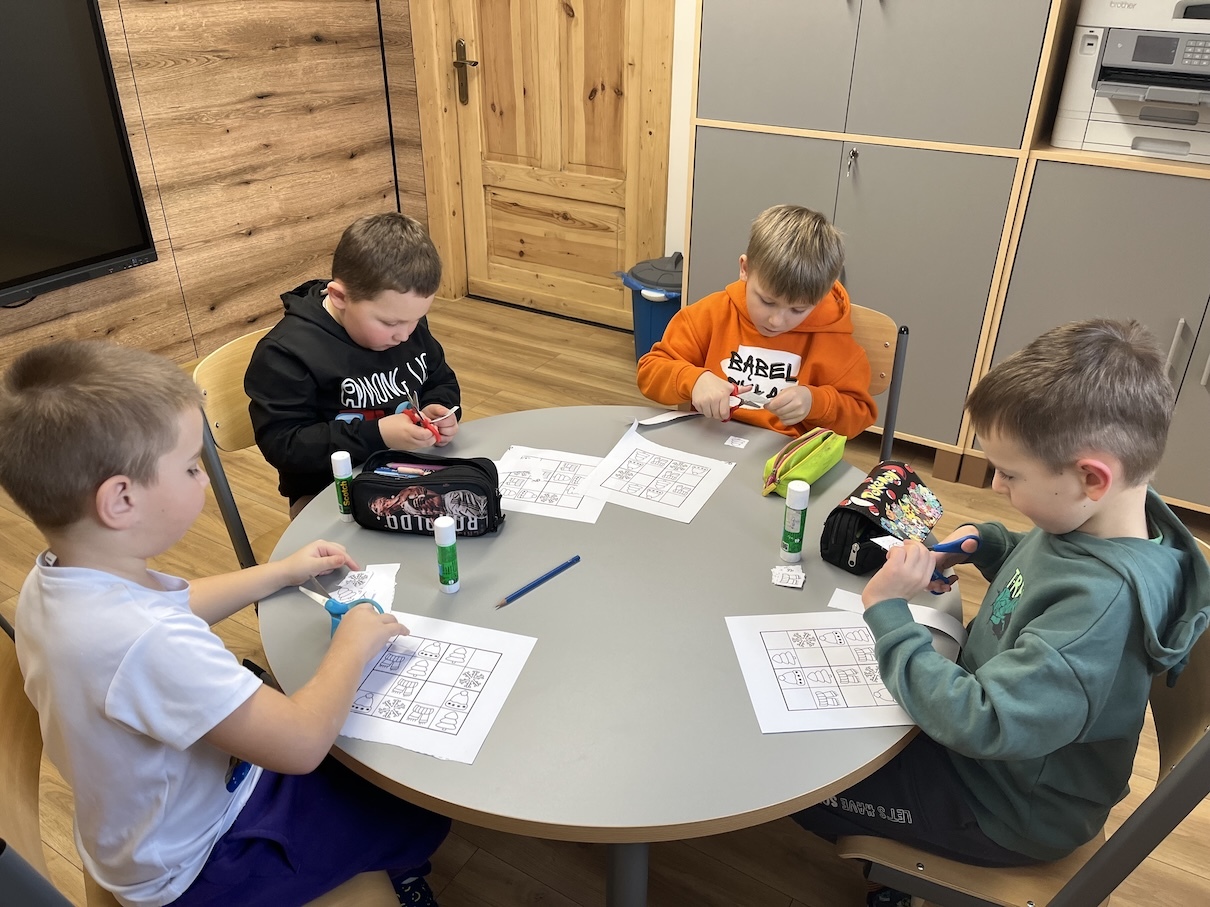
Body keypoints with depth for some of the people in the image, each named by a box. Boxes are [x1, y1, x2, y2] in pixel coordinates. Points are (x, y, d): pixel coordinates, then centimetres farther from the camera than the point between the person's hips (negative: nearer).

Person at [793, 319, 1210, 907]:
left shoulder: (1106, 600, -39)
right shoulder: (1095, 521, -11)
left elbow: (981, 723, -39)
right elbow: (1038, 561, 14)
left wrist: (889, 614, -31)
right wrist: (979, 542, -6)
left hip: (1009, 812, -8)